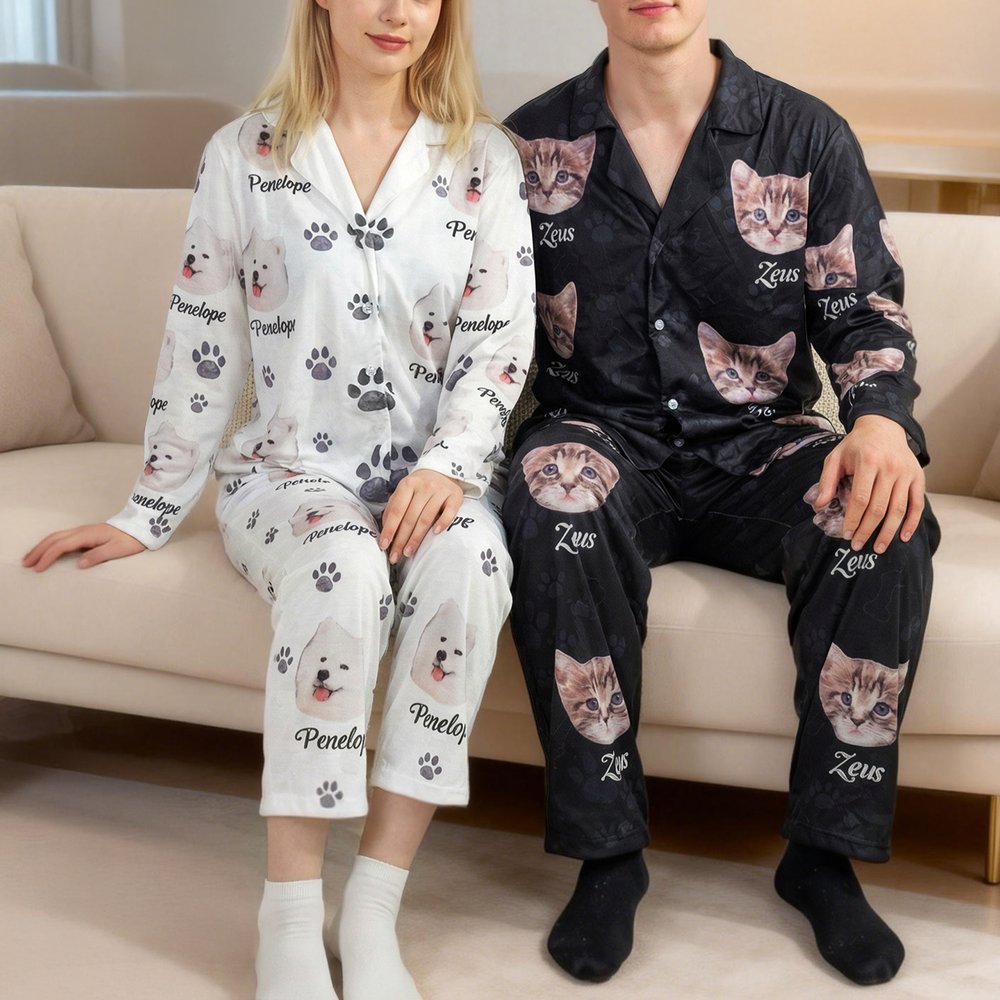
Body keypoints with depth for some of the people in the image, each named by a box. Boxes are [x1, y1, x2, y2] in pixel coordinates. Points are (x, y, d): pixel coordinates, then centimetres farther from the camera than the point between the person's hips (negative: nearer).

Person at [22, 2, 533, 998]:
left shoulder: (484, 160, 7)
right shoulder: (244, 156, 6)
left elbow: (499, 342, 0)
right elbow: (202, 347, 8)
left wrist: (446, 467, -17)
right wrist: (153, 509, 7)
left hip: (434, 470, 1)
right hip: (291, 466, -1)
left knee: (469, 566, -34)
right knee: (342, 571, -36)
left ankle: (373, 907, -26)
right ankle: (291, 915, -25)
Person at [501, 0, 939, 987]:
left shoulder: (807, 137, 3)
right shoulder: (533, 144, 5)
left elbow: (864, 311, 4)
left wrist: (882, 417, -18)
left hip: (753, 442, 1)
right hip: (604, 433, 0)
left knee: (884, 518, -31)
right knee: (558, 506, -36)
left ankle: (824, 851, -13)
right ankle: (606, 851, -21)